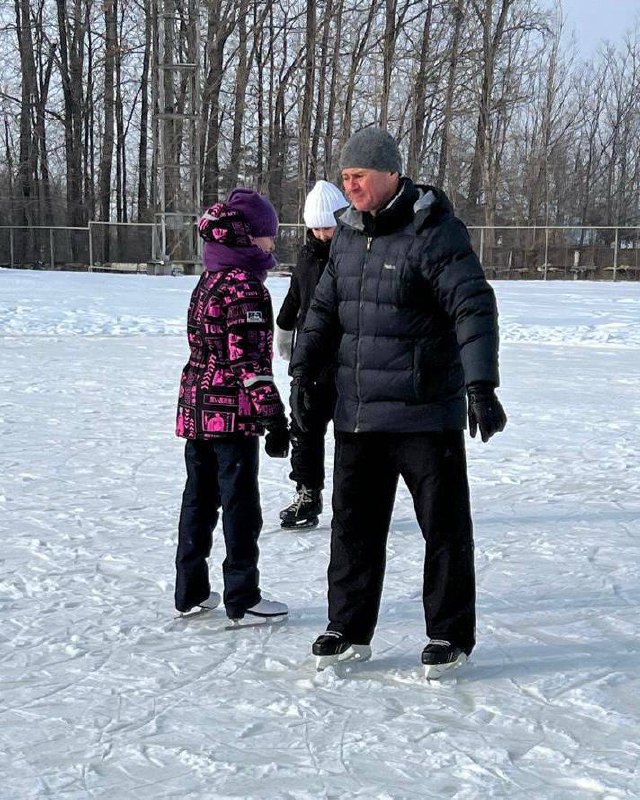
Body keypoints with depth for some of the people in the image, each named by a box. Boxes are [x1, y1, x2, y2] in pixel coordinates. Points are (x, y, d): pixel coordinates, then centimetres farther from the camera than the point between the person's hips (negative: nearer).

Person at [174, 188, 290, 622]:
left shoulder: (209, 282, 12)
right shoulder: (246, 289, -16)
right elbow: (251, 360, -21)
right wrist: (274, 417, -19)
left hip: (197, 408, 9)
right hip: (234, 413, -9)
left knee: (199, 500, 14)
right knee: (240, 505, 1)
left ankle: (191, 591, 22)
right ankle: (242, 597, 8)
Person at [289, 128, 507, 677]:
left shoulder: (435, 232, -14)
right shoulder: (348, 234, 9)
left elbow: (474, 308, -22)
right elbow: (324, 308, 18)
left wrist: (481, 386, -31)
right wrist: (304, 372, 14)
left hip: (426, 415, -6)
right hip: (357, 415, 7)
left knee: (444, 527, 5)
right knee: (354, 524, 13)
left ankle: (451, 636, 19)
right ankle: (350, 631, 25)